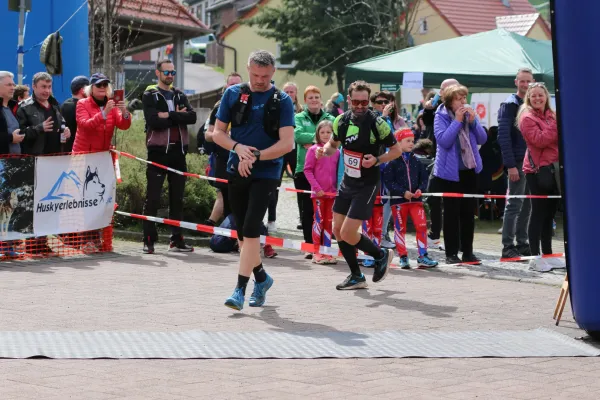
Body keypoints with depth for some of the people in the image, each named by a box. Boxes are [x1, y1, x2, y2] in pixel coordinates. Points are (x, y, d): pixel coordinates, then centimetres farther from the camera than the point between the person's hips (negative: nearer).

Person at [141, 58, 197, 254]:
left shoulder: (180, 96, 14)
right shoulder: (150, 96, 1)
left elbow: (192, 117, -4)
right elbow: (153, 121, -16)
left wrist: (169, 115, -14)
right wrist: (178, 116, -10)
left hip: (178, 152, 5)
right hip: (158, 151, -4)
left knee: (177, 199, 7)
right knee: (153, 199, -4)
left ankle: (176, 240, 12)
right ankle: (149, 240, 0)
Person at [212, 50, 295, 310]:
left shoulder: (282, 101, -4)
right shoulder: (233, 94, 5)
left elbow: (287, 143, -11)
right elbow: (218, 133, 7)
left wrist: (255, 156, -20)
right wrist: (238, 147, -12)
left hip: (265, 174, -4)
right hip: (236, 172, 4)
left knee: (250, 230, -15)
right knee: (242, 231, 12)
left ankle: (240, 289, -13)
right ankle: (261, 278, 33)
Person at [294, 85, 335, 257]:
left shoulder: (330, 119, 10)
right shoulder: (299, 118, 9)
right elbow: (297, 135, -10)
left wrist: (312, 142, -17)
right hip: (304, 169, 0)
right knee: (307, 208, 2)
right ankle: (309, 245, 8)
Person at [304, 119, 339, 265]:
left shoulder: (336, 152, 5)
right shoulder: (313, 150, -5)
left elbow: (338, 172, 10)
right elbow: (307, 170, -7)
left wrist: (338, 188, 1)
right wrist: (316, 187, -13)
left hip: (332, 192, 3)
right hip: (318, 192, -3)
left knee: (329, 222, 9)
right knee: (318, 220, 1)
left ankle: (327, 251, 15)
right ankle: (317, 252, 5)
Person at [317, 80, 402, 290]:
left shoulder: (376, 123, -17)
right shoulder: (342, 120, -1)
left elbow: (397, 150, -8)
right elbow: (333, 143, 16)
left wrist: (377, 160, -24)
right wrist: (325, 150, -6)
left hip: (367, 185, -7)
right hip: (347, 182, 7)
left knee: (347, 233, -12)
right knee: (337, 230, 8)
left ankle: (381, 256, 14)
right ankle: (356, 277, 22)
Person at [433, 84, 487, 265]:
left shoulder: (469, 114, 6)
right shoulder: (441, 116, -8)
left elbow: (483, 139, 3)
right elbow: (443, 140, -21)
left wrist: (473, 121, -10)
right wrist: (457, 121, -21)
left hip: (469, 169, 5)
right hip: (450, 171, -5)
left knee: (468, 212, 8)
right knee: (452, 212, -1)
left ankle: (468, 252, 16)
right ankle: (451, 253, 4)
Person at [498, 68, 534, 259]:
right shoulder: (510, 105, -7)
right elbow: (503, 136, -14)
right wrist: (511, 165, -20)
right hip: (517, 162, -7)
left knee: (527, 206, 10)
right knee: (514, 205, -6)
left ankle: (522, 243, 16)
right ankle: (508, 247, -4)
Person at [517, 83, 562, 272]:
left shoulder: (551, 116, 15)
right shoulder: (527, 117, -6)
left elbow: (560, 139, 21)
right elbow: (539, 140, -19)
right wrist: (556, 125, -17)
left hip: (553, 168, 7)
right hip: (537, 169, -7)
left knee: (549, 213, 11)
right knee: (539, 213, -6)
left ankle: (548, 255, 17)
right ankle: (535, 257, -4)